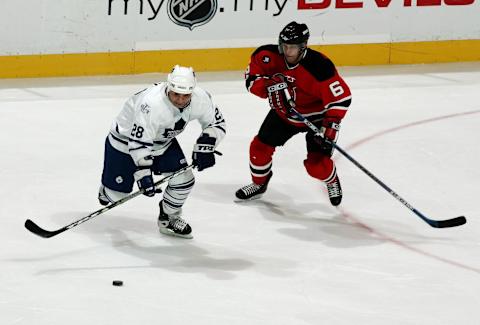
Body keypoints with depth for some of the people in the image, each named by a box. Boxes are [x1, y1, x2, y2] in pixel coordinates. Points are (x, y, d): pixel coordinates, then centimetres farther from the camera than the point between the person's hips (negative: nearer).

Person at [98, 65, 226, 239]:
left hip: (163, 142, 5)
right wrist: (143, 174, -43)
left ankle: (168, 219, 18)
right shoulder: (152, 104, -41)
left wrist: (205, 147, -20)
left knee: (184, 179, -8)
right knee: (116, 193, -1)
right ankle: (107, 186, 38)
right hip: (126, 141, -5)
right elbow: (139, 142, -38)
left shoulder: (200, 99, -22)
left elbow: (217, 123, -5)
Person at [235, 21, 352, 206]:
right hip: (283, 112, 5)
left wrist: (330, 127, -36)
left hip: (316, 116, -5)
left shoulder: (319, 66, -34)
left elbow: (341, 98, -31)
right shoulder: (269, 56, -22)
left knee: (317, 164, -12)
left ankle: (332, 182, 23)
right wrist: (268, 83, -34)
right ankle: (259, 184, 34)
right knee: (260, 147, 5)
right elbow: (252, 80, -13)